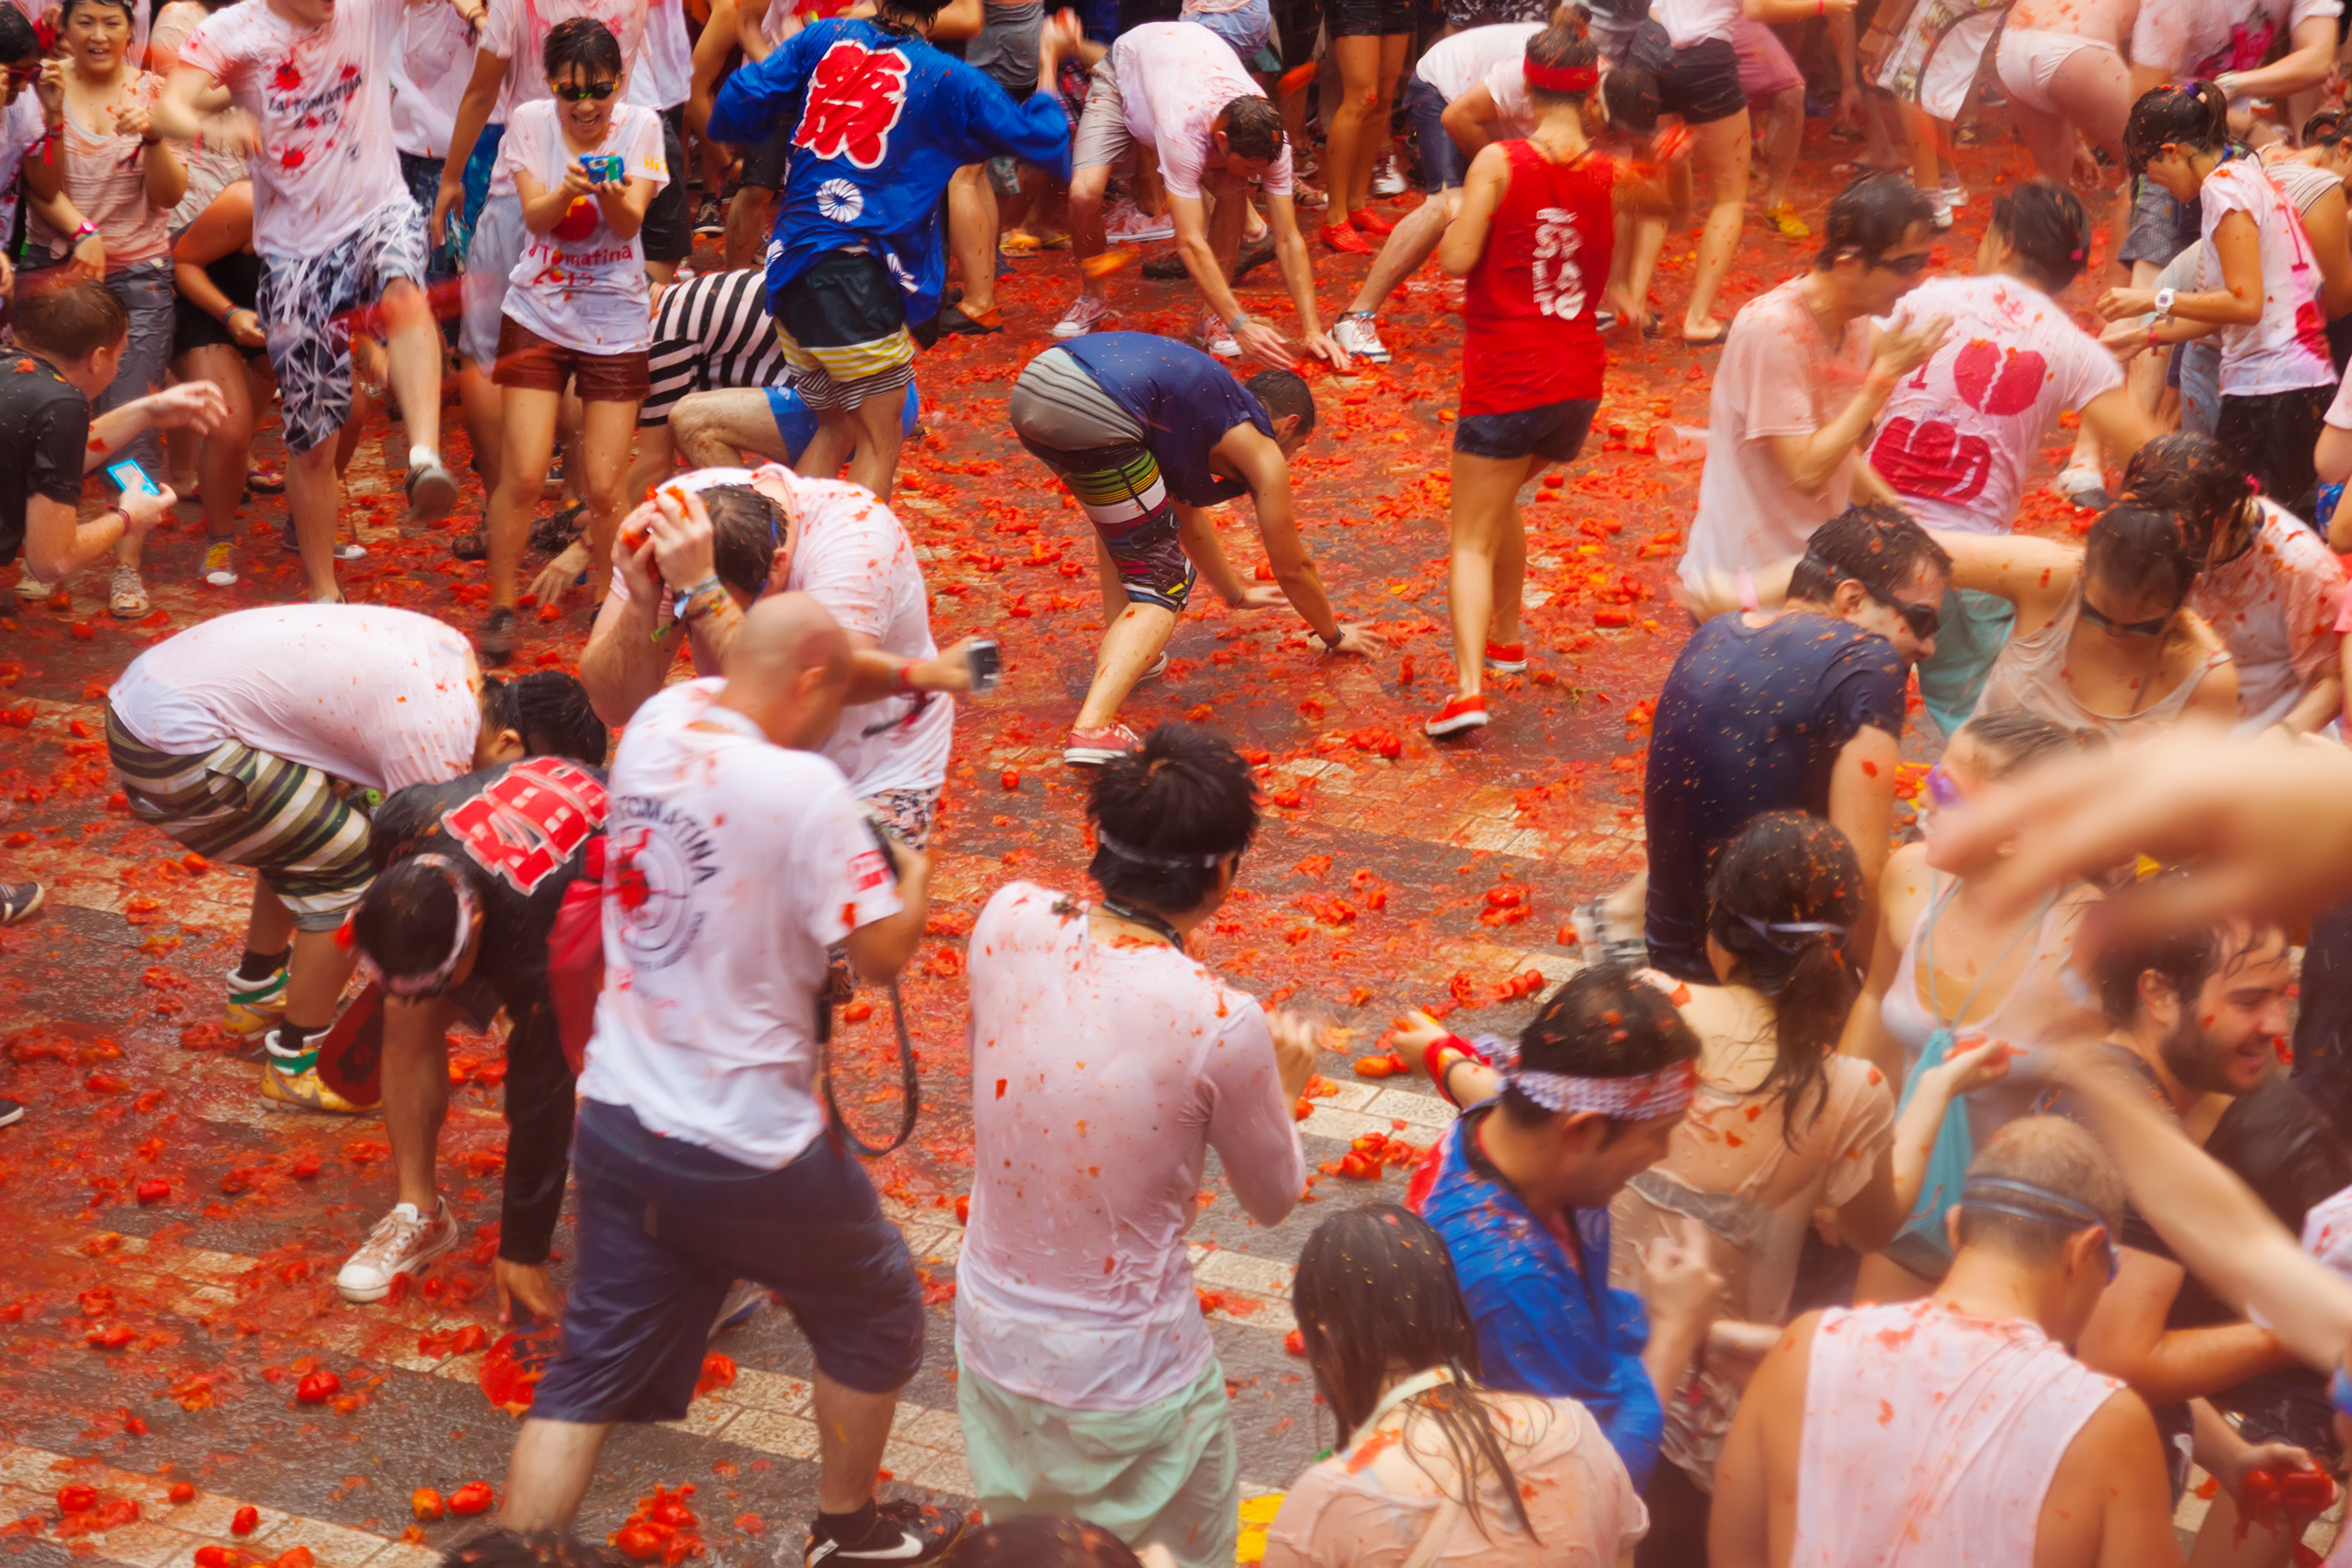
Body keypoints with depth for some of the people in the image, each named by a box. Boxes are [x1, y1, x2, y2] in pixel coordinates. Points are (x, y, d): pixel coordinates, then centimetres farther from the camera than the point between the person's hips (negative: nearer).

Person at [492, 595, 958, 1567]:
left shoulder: (656, 726, -2)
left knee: (593, 1368, 14)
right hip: (746, 1150, -6)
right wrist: (913, 877, 0)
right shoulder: (803, 787, -22)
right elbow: (883, 952, -17)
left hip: (613, 1116, 6)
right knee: (876, 1314, 21)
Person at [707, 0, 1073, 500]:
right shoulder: (948, 81, -1)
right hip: (859, 276, -5)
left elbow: (737, 108, 7)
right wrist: (1049, 61, 22)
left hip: (790, 271, 5)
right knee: (879, 444, 6)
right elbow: (1044, 145, 8)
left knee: (835, 431, 22)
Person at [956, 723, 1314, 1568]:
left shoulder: (1007, 923, -15)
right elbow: (1274, 1199, -6)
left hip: (991, 1340, 5)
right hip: (1128, 1379, -5)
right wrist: (1284, 1083, 12)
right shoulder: (1221, 1026, -26)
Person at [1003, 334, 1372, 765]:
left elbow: (1188, 519, 55)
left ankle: (1118, 657, 28)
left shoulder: (1215, 408, 39)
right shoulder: (1263, 454, 19)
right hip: (1091, 414, -8)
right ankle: (1092, 729, -16)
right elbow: (1293, 570, 27)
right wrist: (1334, 635, 44)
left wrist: (1236, 595, 68)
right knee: (1160, 587, 3)